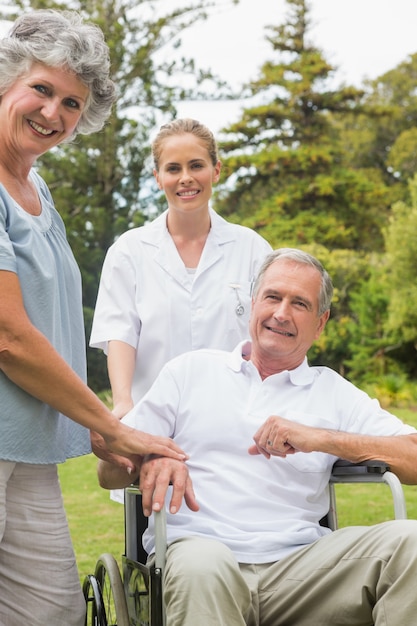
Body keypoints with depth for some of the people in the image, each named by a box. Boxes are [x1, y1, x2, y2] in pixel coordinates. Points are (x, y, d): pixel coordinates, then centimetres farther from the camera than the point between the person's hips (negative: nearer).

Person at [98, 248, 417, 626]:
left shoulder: (333, 392, 18)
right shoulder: (192, 370, 19)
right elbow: (109, 473, 14)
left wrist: (321, 439, -7)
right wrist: (150, 458, -10)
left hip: (297, 563, 2)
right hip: (195, 549, -2)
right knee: (202, 564, -40)